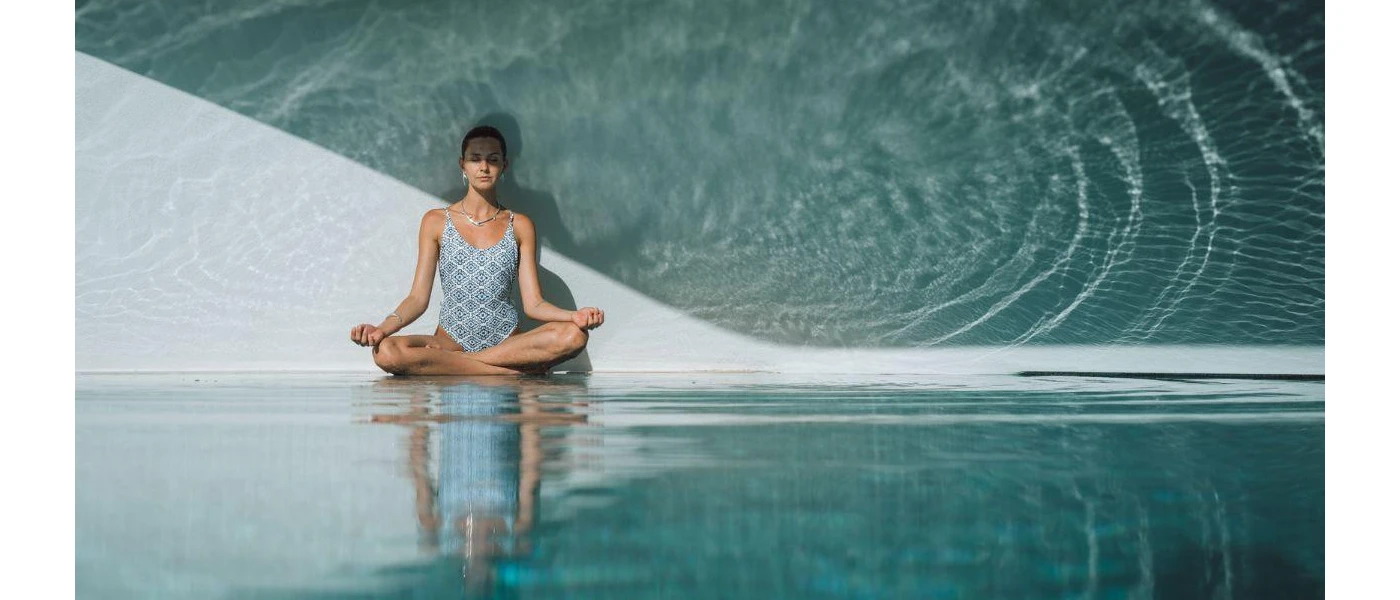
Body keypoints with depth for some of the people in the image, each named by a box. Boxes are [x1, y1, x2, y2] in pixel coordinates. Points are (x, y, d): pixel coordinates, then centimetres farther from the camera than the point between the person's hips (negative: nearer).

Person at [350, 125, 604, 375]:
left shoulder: (519, 226, 10)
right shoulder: (436, 221, 8)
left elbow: (533, 304, 4)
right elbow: (418, 298, 3)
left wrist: (575, 316, -17)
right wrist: (383, 327, -17)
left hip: (508, 341, 1)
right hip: (451, 340, -1)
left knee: (574, 335, -29)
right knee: (386, 351, -32)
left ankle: (443, 363, -20)